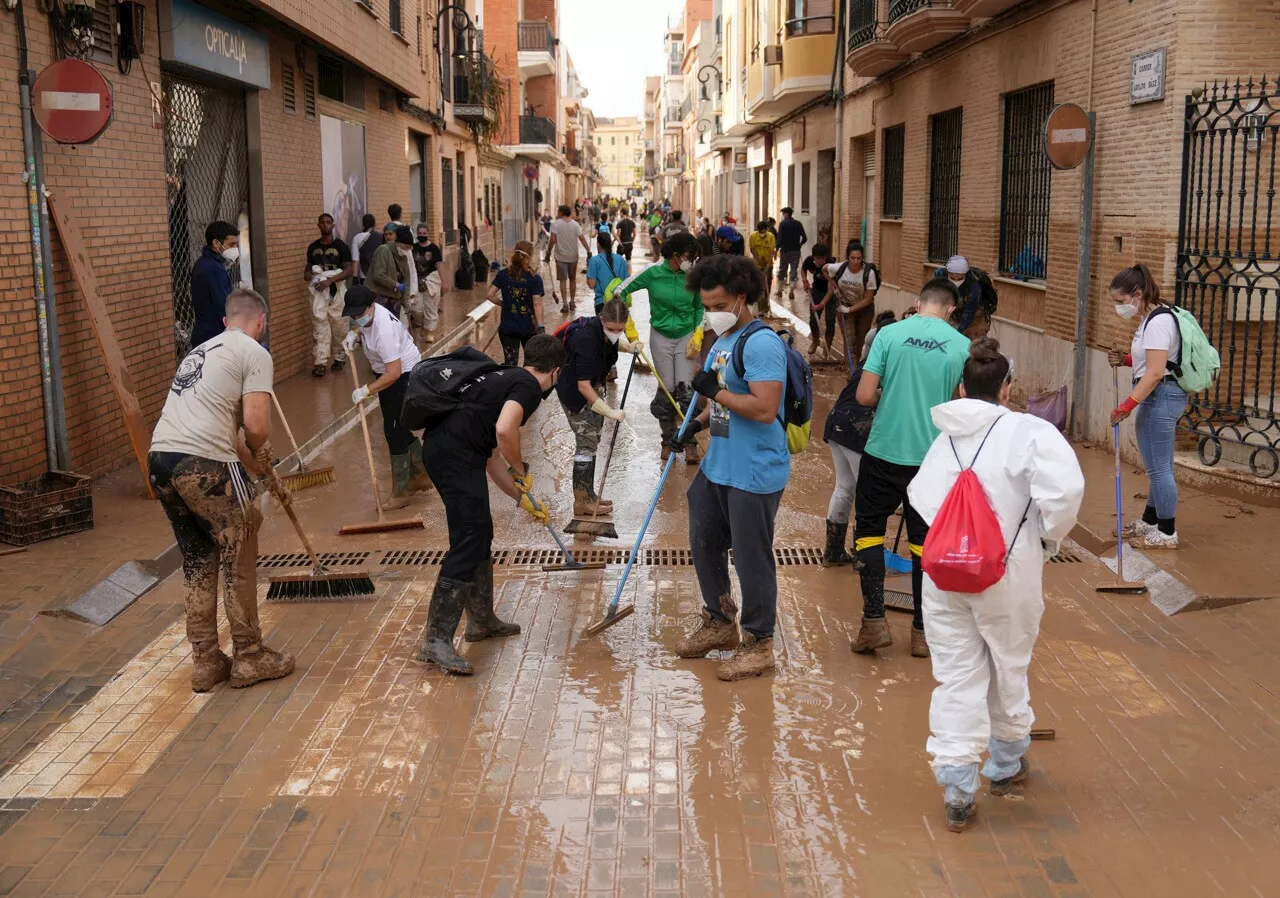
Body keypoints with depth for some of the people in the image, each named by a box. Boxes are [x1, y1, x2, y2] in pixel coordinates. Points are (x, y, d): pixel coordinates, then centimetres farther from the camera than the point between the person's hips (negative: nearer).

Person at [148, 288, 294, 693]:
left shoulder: (201, 350, 27)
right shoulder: (254, 353, 1)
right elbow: (256, 425, -10)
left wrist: (253, 462, 45)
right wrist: (258, 452, 12)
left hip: (160, 459, 8)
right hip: (203, 464, -8)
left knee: (197, 564, 19)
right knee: (238, 560, 9)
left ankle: (205, 663, 26)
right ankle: (249, 659, 19)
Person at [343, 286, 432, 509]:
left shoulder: (383, 331, -34)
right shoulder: (369, 313, -6)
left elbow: (393, 373, -34)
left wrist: (366, 390, -29)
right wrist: (355, 332, 4)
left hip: (404, 375, -10)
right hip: (389, 372, 10)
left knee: (394, 430, -8)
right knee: (399, 428, 17)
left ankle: (400, 493, -2)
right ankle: (420, 476, 32)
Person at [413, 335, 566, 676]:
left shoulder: (506, 379, 28)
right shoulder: (528, 386, -1)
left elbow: (492, 455, 33)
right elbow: (504, 430, -22)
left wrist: (523, 498, 39)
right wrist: (521, 470, -3)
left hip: (439, 448, 10)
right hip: (456, 453, -10)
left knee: (481, 535, 21)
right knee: (468, 543, -9)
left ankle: (481, 620, 34)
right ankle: (435, 640, -11)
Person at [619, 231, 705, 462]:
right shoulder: (653, 274, -12)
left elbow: (700, 308, 9)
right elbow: (621, 292, -5)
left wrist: (698, 335, -1)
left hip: (686, 337, 1)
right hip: (661, 337, -1)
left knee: (685, 389, -6)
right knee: (666, 390, 3)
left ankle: (690, 442, 3)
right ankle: (668, 440, 18)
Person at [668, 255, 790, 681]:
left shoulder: (761, 343, -19)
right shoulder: (722, 341, 12)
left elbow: (764, 409, -28)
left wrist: (715, 391, -19)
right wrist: (696, 424, 8)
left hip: (755, 474, -10)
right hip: (717, 466, 10)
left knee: (751, 558, 1)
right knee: (704, 543, 20)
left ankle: (759, 644, 16)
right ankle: (719, 622, 39)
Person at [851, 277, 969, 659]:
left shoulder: (889, 334, -6)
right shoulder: (962, 346, -2)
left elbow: (864, 396, -8)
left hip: (884, 451, -1)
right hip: (933, 456, 1)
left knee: (869, 528, 13)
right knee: (925, 539, 12)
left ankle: (874, 621, 5)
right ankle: (922, 631, 18)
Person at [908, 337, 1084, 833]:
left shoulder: (944, 438, 1)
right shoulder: (1029, 431, -11)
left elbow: (920, 499, -5)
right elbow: (1064, 488, -25)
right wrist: (1050, 538, -8)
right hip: (1009, 575, -2)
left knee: (956, 679, 8)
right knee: (1009, 671, 19)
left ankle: (957, 789, 5)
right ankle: (1006, 765, 39)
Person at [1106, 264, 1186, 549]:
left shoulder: (1158, 322, -20)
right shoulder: (1154, 318, 13)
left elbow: (1155, 372, -24)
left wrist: (1127, 405, -24)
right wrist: (1125, 360, 4)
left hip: (1160, 396, -11)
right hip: (1161, 396, 11)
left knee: (1158, 467, -3)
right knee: (1159, 466, 18)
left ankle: (1167, 533, 6)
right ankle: (1150, 522, 28)